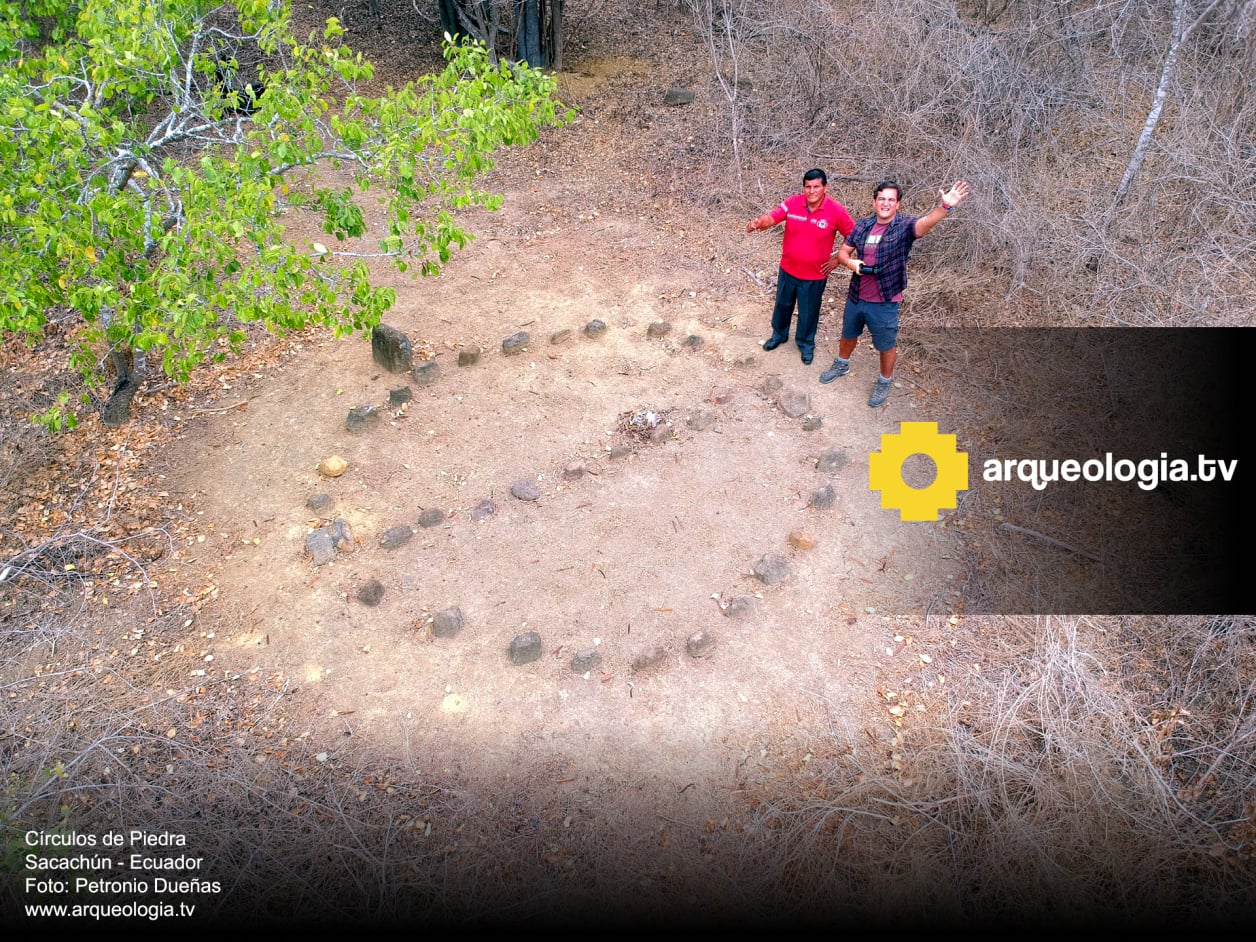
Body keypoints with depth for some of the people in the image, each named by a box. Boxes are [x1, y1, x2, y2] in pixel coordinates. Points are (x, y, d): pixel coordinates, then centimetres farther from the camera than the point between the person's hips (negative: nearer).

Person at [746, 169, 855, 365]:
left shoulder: (837, 211, -19)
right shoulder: (792, 203, -14)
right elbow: (770, 218, -23)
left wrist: (838, 259, -7)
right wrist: (757, 223, -45)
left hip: (815, 275, -2)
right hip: (788, 269, 2)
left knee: (808, 311, 16)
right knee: (783, 304, 23)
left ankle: (806, 343, 42)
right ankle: (779, 334, 50)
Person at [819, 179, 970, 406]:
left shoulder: (905, 226, -16)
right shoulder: (862, 225, -3)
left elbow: (926, 222, -37)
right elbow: (842, 252, 5)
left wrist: (946, 207, -58)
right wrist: (850, 262, -18)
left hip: (884, 303, -4)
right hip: (855, 297, 4)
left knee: (886, 346, 13)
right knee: (848, 335, 27)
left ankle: (884, 382, 36)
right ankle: (841, 365, 53)